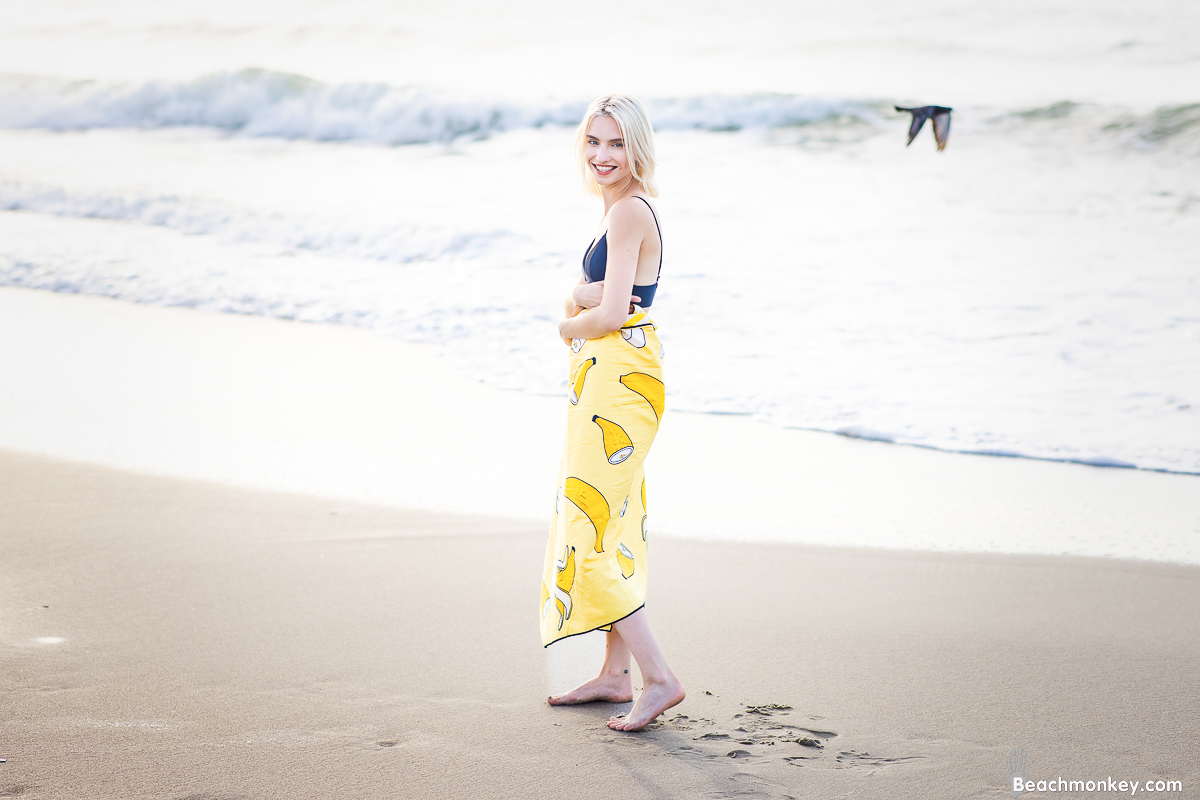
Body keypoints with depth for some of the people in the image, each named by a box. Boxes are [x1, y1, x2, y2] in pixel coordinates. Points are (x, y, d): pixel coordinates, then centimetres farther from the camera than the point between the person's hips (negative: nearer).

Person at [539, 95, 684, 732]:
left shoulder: (628, 212, -14)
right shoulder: (623, 211, 17)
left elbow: (610, 314, -19)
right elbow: (583, 297, 12)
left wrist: (570, 325, 2)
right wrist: (584, 300, -12)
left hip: (617, 379, -10)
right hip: (608, 381, 10)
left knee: (586, 531, -10)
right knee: (610, 526, 14)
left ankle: (658, 677, -10)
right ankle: (615, 674, 22)